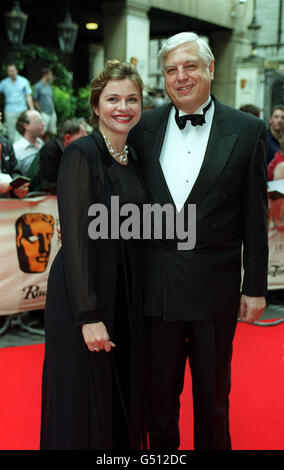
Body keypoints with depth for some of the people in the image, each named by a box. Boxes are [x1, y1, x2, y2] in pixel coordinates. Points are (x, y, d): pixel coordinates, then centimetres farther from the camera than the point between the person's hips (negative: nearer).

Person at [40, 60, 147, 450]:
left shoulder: (135, 157, 8)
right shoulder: (81, 154, -14)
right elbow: (74, 237, -19)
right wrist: (88, 315, -22)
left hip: (127, 290, 7)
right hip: (83, 290, -7)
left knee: (123, 392, 18)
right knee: (84, 397, 5)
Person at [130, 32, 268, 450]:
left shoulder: (247, 130, -3)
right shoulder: (145, 127, 2)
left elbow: (255, 215, -2)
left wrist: (255, 287, -2)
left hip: (215, 285, -1)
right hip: (157, 283, 2)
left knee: (213, 391, 15)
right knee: (159, 388, 15)